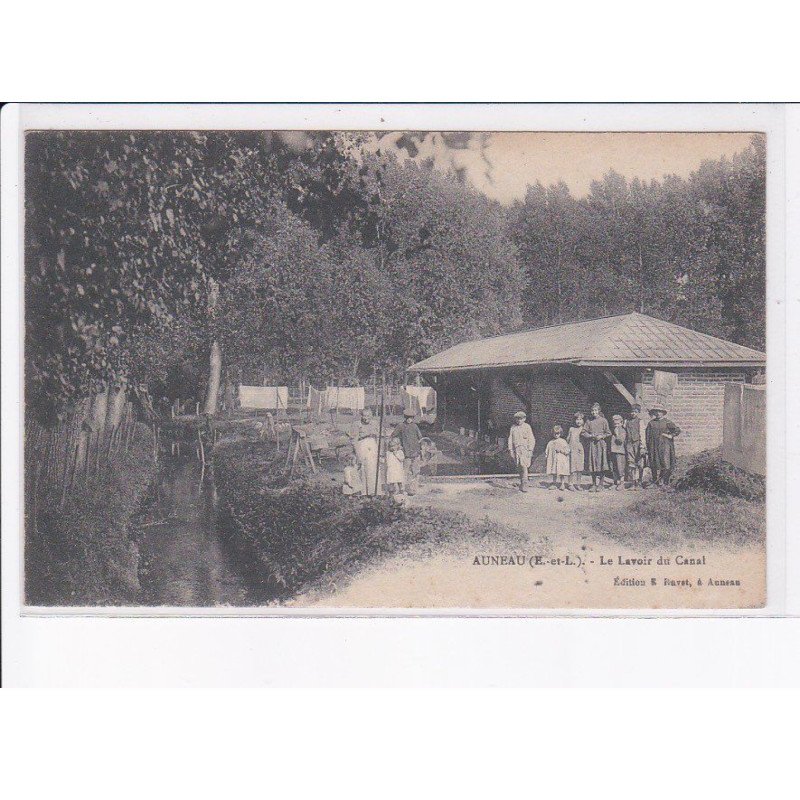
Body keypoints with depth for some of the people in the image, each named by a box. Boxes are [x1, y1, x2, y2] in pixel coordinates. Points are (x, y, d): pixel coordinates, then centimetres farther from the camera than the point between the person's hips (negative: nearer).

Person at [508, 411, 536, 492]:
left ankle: (525, 485, -17)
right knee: (519, 467, 5)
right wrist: (510, 449, 4)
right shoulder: (513, 427, 11)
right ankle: (522, 484, 15)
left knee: (524, 466, -16)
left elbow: (531, 439, 0)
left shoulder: (527, 427, 2)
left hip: (525, 449, -4)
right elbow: (510, 439, 13)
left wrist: (530, 450, -8)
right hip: (516, 449, 4)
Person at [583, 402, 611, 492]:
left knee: (600, 463, -7)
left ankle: (600, 484, -1)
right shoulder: (589, 421, 8)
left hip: (601, 444, -2)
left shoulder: (603, 420, 2)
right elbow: (584, 432, 10)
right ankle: (594, 484, 7)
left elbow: (608, 433, 4)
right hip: (592, 444, 2)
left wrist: (601, 436, -11)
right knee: (593, 463, 1)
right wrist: (591, 436, -7)